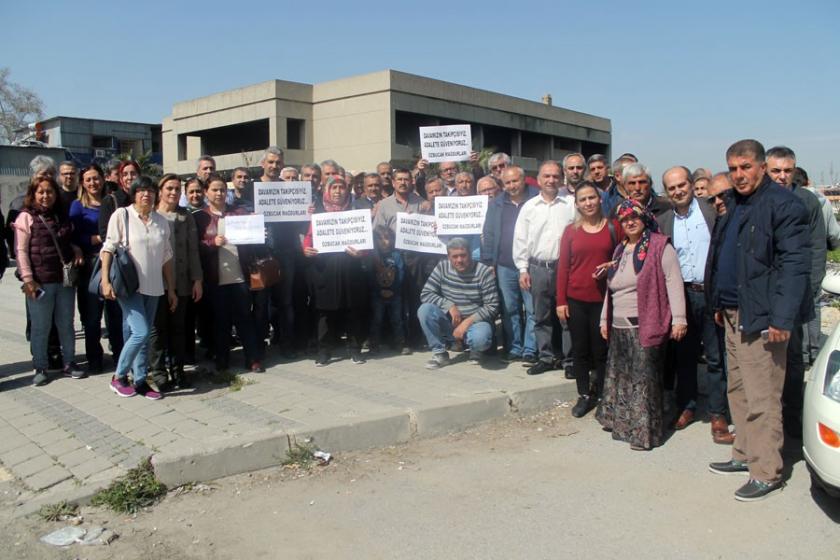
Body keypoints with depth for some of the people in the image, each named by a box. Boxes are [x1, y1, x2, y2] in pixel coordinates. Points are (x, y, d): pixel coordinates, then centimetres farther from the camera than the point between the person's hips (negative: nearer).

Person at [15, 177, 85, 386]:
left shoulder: (62, 216, 12)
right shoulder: (26, 217, -3)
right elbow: (21, 251, -7)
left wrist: (76, 250, 3)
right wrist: (27, 279, -13)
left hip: (65, 280, 5)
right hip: (40, 282, -4)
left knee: (66, 324, 12)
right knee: (41, 327, 4)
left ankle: (69, 363, 23)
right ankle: (40, 368, 17)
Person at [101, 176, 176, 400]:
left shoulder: (161, 221, 9)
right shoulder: (121, 215, -3)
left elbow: (166, 257, 12)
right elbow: (108, 249, -6)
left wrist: (171, 289, 12)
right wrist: (106, 281, -15)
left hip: (152, 287, 5)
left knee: (143, 336, 9)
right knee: (140, 332, -13)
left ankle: (140, 381, 18)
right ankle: (119, 377, 6)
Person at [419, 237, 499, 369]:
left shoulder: (484, 272, -11)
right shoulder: (442, 268, -3)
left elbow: (492, 307, -13)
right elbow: (425, 294, -7)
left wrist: (468, 321, -22)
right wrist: (450, 306, -20)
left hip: (475, 322, -3)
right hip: (449, 323, 3)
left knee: (480, 338, -37)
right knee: (424, 309, -23)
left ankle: (475, 350, 3)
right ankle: (439, 353, -7)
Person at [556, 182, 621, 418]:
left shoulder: (613, 228, 1)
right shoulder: (570, 231, 3)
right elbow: (563, 267, 2)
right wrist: (561, 301, -2)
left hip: (603, 299, -1)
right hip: (576, 299, 1)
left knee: (601, 349, 4)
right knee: (580, 349, 7)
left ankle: (601, 396, 21)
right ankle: (584, 395, 21)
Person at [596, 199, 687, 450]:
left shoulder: (659, 246, -3)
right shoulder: (620, 250, 19)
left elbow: (673, 282, -10)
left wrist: (678, 318, -16)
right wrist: (605, 319, 22)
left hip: (645, 326, -7)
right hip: (619, 327, 7)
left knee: (644, 379, -5)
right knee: (619, 377, 12)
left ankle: (645, 432, 3)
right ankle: (621, 422, 25)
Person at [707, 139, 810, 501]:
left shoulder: (783, 204, -12)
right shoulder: (733, 205, 16)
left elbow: (794, 264, -18)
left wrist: (782, 318, -21)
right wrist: (718, 304, 18)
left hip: (761, 318, -9)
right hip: (732, 314, 9)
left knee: (761, 400, -3)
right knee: (737, 392, 17)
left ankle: (767, 473, 8)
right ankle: (744, 455, 31)